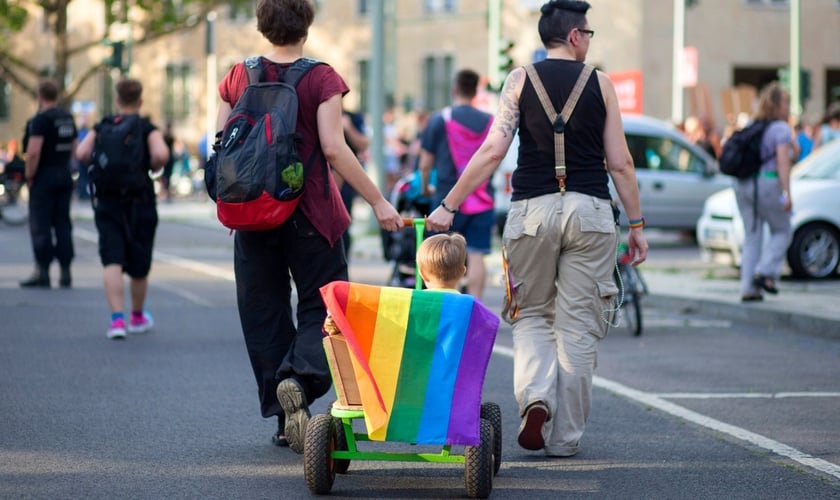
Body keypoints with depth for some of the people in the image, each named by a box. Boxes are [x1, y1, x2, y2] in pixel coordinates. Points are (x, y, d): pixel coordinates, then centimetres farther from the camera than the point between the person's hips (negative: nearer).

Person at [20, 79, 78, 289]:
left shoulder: (40, 120, -13)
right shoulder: (68, 118, 11)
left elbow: (33, 152, -21)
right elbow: (75, 148, 17)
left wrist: (29, 176, -11)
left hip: (44, 177, -7)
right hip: (65, 176, 7)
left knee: (40, 226, -3)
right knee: (62, 224, 10)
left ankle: (42, 272, -5)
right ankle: (65, 273, 8)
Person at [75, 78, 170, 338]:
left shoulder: (101, 127, 4)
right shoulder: (148, 129, -4)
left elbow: (82, 153, -9)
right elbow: (161, 154, -22)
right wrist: (154, 167, -1)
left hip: (107, 202, 1)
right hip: (139, 200, -1)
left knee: (112, 260, -6)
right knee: (138, 263, 14)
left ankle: (117, 318, -23)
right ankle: (138, 317, 31)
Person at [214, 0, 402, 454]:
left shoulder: (238, 77, 4)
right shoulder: (321, 78, -7)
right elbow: (333, 149, -14)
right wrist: (378, 201, -9)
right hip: (308, 212, -3)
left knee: (264, 313, 10)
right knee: (321, 305, 6)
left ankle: (283, 418, 12)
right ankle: (300, 378, -22)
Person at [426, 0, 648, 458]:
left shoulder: (520, 80, 5)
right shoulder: (600, 84, 5)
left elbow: (492, 151, -4)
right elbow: (620, 163, 4)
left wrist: (448, 205, 0)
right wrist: (636, 223, 12)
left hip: (532, 209, 0)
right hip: (590, 211, 0)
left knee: (532, 316, 15)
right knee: (577, 326, 6)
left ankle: (535, 396, -12)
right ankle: (564, 436, 8)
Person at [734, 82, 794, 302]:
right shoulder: (781, 129, -7)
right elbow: (782, 162, -15)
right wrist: (787, 193, -18)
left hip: (743, 185, 7)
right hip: (768, 184, -7)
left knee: (751, 237, 9)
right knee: (782, 232, 10)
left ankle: (748, 288, 6)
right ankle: (765, 272, -5)